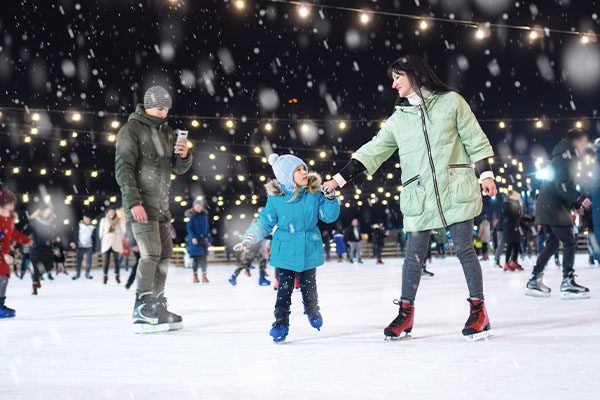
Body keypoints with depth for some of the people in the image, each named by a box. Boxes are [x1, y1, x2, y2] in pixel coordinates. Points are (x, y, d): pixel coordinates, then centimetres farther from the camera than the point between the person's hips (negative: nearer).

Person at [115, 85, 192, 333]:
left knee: (165, 254, 9)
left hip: (161, 205, 8)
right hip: (140, 204, -8)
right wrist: (133, 202, -23)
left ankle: (156, 306, 17)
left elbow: (179, 169, 17)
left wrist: (184, 156, -7)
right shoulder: (131, 130, -6)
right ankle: (143, 309, -14)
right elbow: (123, 169, -13)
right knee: (151, 253, -16)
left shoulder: (166, 132, 16)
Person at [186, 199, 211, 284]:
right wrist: (193, 237, -20)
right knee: (196, 258, 1)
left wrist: (209, 239, 15)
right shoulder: (192, 216, -4)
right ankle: (195, 275, 11)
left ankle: (204, 275, 1)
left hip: (203, 239, 4)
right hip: (195, 239, -4)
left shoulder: (205, 215, 10)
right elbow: (189, 227, -8)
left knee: (203, 257, -1)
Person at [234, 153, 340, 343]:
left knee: (308, 287, 15)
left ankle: (312, 310, 43)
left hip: (309, 251, 2)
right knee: (284, 289, -2)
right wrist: (251, 238, -13)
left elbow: (329, 216, -5)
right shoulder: (275, 197, -11)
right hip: (285, 251, -1)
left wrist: (330, 198, -20)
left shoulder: (315, 193, -8)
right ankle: (281, 322, 10)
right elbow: (265, 221, -2)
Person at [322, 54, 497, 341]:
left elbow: (474, 139, 7)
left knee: (464, 249, -1)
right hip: (419, 197, 3)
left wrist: (485, 174, 1)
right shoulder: (398, 118, 12)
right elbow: (373, 151, 8)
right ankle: (406, 312, 14)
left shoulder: (451, 102, 4)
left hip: (456, 190, -3)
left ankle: (478, 309, 10)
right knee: (414, 255, 3)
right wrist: (339, 179, 0)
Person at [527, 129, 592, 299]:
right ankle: (568, 283, -10)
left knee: (552, 243, 14)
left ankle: (534, 281, 14)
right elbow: (562, 186, -22)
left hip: (546, 207, 10)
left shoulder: (568, 157, 21)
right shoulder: (566, 156, -12)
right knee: (569, 242, -8)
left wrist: (576, 204, 17)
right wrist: (581, 198, -24)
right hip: (553, 207, -10)